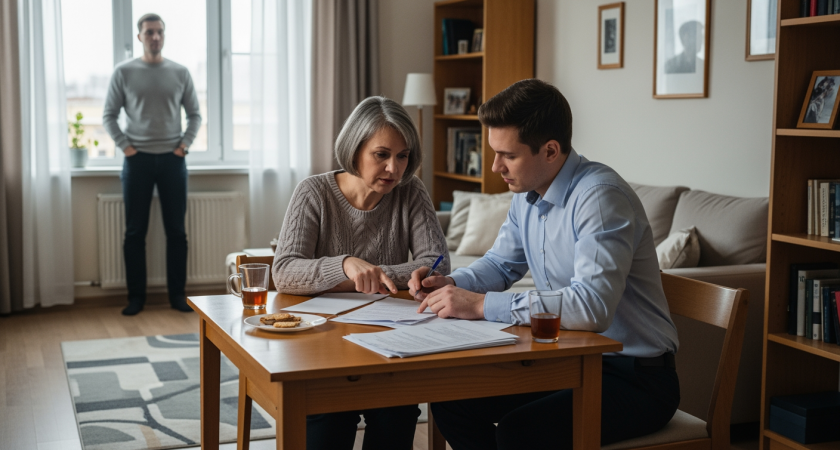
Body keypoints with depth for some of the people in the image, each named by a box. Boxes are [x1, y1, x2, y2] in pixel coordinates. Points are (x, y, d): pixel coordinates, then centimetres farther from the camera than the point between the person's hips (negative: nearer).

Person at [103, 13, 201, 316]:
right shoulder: (123, 72, 3)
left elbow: (194, 114, 11)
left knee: (176, 231, 2)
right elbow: (109, 115, 5)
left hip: (172, 160, 1)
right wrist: (125, 146, -5)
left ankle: (177, 294, 11)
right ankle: (136, 296, 9)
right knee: (135, 232, 2)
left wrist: (184, 145, 0)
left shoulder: (180, 73, 7)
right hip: (138, 160, -1)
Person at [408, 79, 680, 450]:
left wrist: (482, 305, -30)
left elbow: (592, 306, -35)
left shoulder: (600, 196, -23)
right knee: (451, 398, -2)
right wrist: (452, 284, -1)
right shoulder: (527, 196, 5)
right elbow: (501, 263, 21)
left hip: (635, 376, -8)